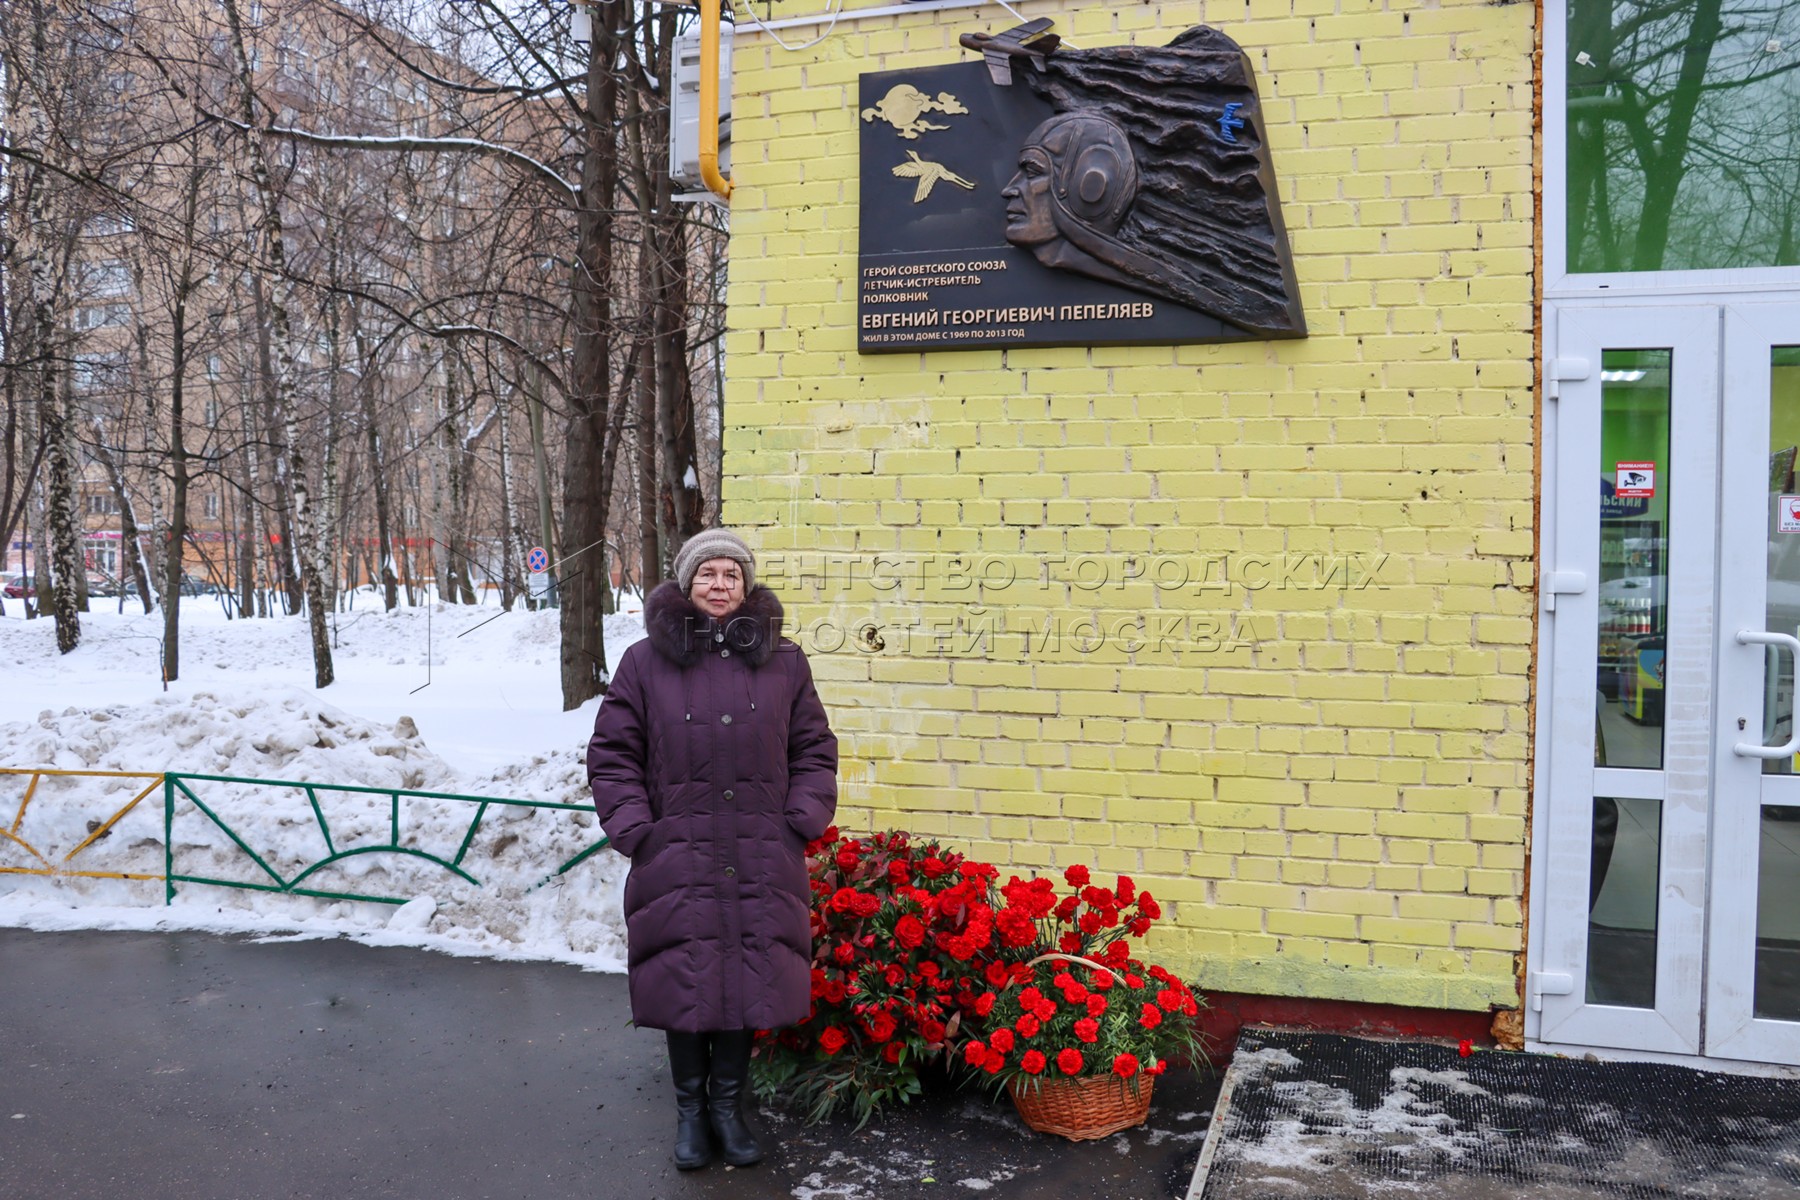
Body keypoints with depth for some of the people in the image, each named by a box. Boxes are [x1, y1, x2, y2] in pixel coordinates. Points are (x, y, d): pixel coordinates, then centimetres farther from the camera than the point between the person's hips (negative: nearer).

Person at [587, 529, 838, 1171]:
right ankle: (689, 1107, 26)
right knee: (684, 984, 6)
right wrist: (635, 829, -4)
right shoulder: (645, 662, 1)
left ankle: (728, 1102, 27)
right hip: (677, 860, -1)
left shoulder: (784, 662, 6)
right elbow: (612, 755, 4)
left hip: (761, 864, 1)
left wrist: (802, 822, 0)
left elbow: (814, 750, 11)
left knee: (749, 979, 8)